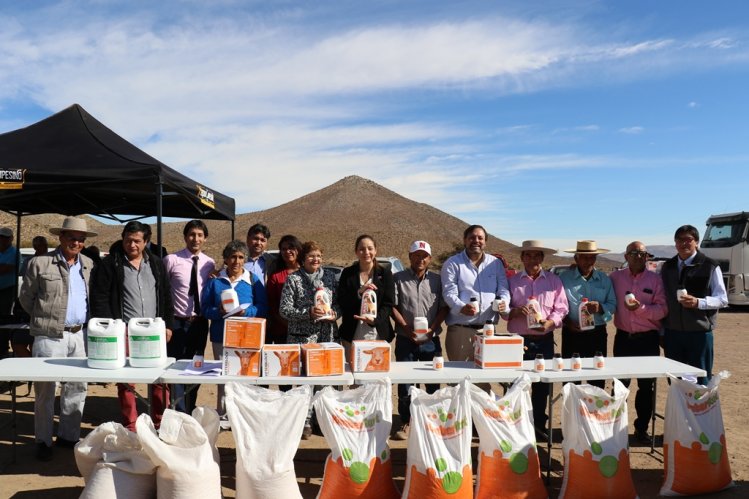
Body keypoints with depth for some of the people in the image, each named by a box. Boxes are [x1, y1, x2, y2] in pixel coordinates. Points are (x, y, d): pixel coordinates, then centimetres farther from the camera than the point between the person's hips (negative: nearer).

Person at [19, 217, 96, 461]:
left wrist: (85, 321, 9)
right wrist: (45, 318, 6)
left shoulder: (88, 265, 9)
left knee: (77, 387, 10)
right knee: (45, 389, 4)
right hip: (50, 337, -4)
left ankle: (68, 436, 25)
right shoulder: (40, 263, -4)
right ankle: (43, 441, 17)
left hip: (79, 335, 4)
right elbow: (25, 297, 3)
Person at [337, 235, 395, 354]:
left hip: (378, 334, 0)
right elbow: (341, 302, 0)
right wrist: (359, 292, -16)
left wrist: (375, 319, -19)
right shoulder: (347, 273, 6)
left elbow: (388, 304, -1)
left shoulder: (385, 273, 4)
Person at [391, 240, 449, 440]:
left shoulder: (437, 280, 7)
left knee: (433, 382, 8)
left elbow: (444, 308, 4)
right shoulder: (398, 279, 3)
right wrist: (407, 328, -13)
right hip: (405, 339, -1)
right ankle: (405, 422, 15)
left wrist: (432, 329, -10)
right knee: (405, 382, 3)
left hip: (431, 340, 1)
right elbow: (392, 307, -2)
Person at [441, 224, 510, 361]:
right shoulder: (453, 263, 4)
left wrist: (503, 302, -11)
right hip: (460, 328, -3)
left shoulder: (496, 263, 15)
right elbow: (449, 293, -6)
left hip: (488, 329, 3)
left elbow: (503, 289, 12)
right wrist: (462, 308, -25)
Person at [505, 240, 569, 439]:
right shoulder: (512, 281, 4)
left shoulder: (554, 281, 6)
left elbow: (561, 308, 3)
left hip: (544, 340, 1)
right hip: (518, 339, -1)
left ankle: (539, 425, 24)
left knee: (542, 385, 10)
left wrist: (550, 322, -14)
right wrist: (515, 312, -17)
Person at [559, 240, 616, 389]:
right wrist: (567, 321, -18)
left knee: (597, 381, 6)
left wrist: (600, 307, -14)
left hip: (597, 334, 2)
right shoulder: (564, 278, 0)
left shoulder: (604, 279, 10)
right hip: (572, 334, -2)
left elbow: (612, 304, 7)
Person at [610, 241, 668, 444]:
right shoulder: (615, 277, 3)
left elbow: (662, 309, -7)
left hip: (648, 338, 0)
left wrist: (641, 308, -20)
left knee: (646, 385, 7)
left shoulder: (655, 279, 0)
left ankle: (642, 428, 19)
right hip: (623, 337, 0)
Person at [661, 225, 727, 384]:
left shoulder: (710, 266, -2)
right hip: (672, 333, 4)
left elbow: (722, 299, -4)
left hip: (699, 332, -4)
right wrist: (661, 331, 11)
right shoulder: (667, 267, 10)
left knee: (701, 382, 2)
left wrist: (698, 302, -22)